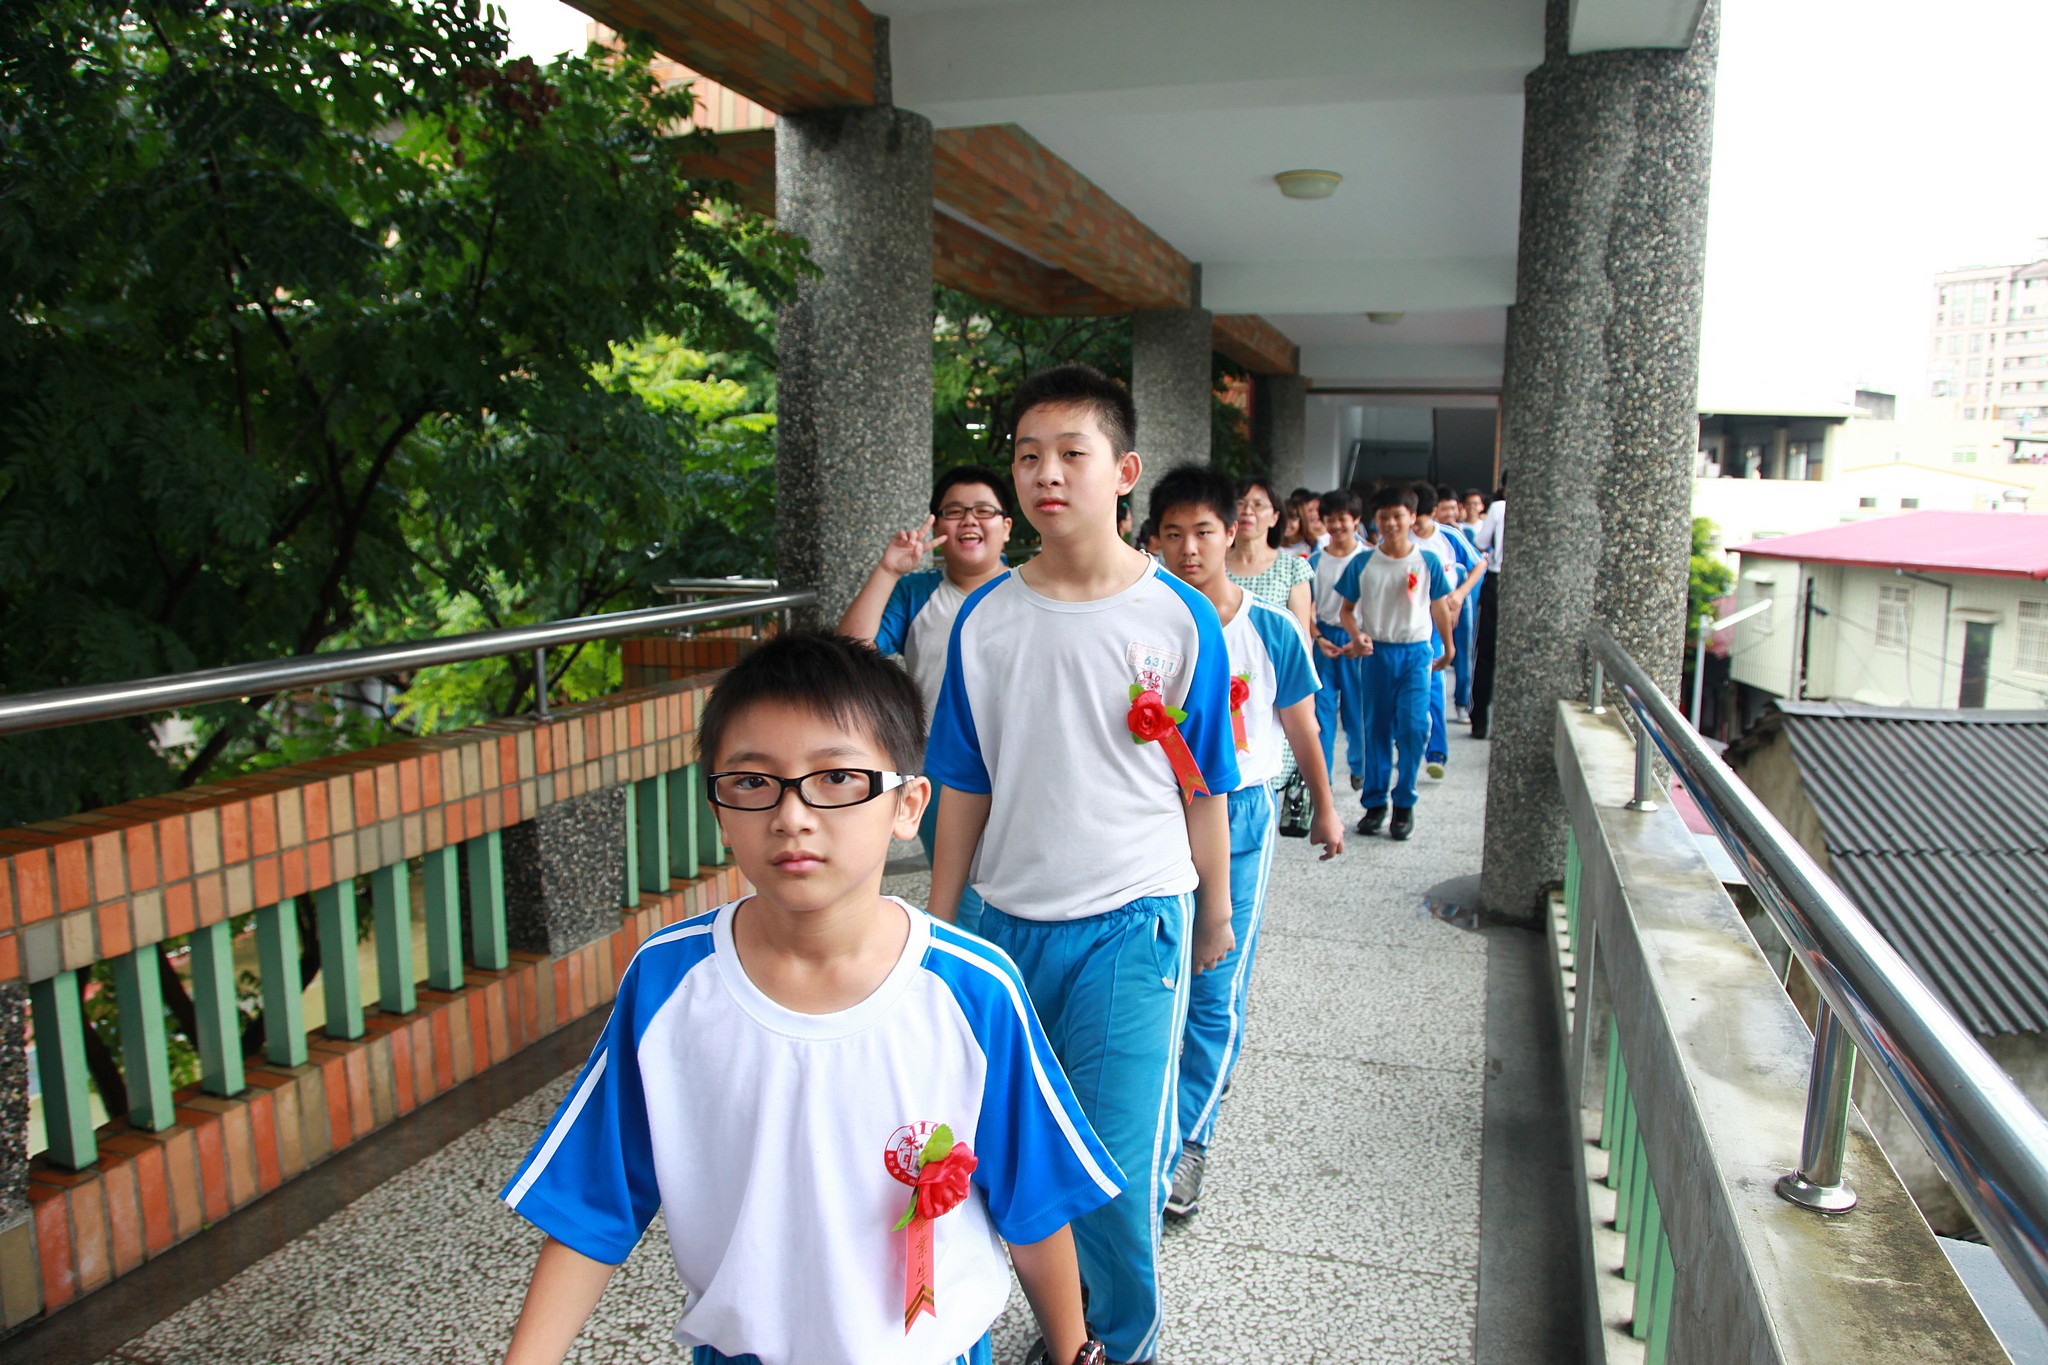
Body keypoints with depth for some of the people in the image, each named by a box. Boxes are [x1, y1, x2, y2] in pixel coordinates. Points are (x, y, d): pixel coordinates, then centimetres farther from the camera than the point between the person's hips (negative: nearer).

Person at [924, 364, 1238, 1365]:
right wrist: (937, 925, 9)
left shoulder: (1177, 618, -7)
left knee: (1113, 1166, -1)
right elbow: (964, 785, 6)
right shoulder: (985, 620, -1)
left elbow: (1202, 785, 1)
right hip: (1010, 921, 3)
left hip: (1132, 923, -3)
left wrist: (1215, 908, 9)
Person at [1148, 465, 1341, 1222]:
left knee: (1216, 987, -2)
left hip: (1237, 816, -1)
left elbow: (1299, 724, 9)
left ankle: (1186, 1138, 12)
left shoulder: (1270, 629, -4)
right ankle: (1209, 1065, 39)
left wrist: (1325, 808, 17)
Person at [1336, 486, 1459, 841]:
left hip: (1416, 651, -1)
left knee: (1413, 726, -10)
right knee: (1376, 729, 6)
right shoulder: (1362, 563, 2)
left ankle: (1404, 803, 3)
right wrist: (1356, 634, -13)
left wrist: (1447, 650, 18)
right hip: (1376, 652, 1)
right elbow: (1347, 609, 6)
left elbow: (1439, 608, 10)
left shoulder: (1428, 562, 1)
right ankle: (1375, 802, 16)